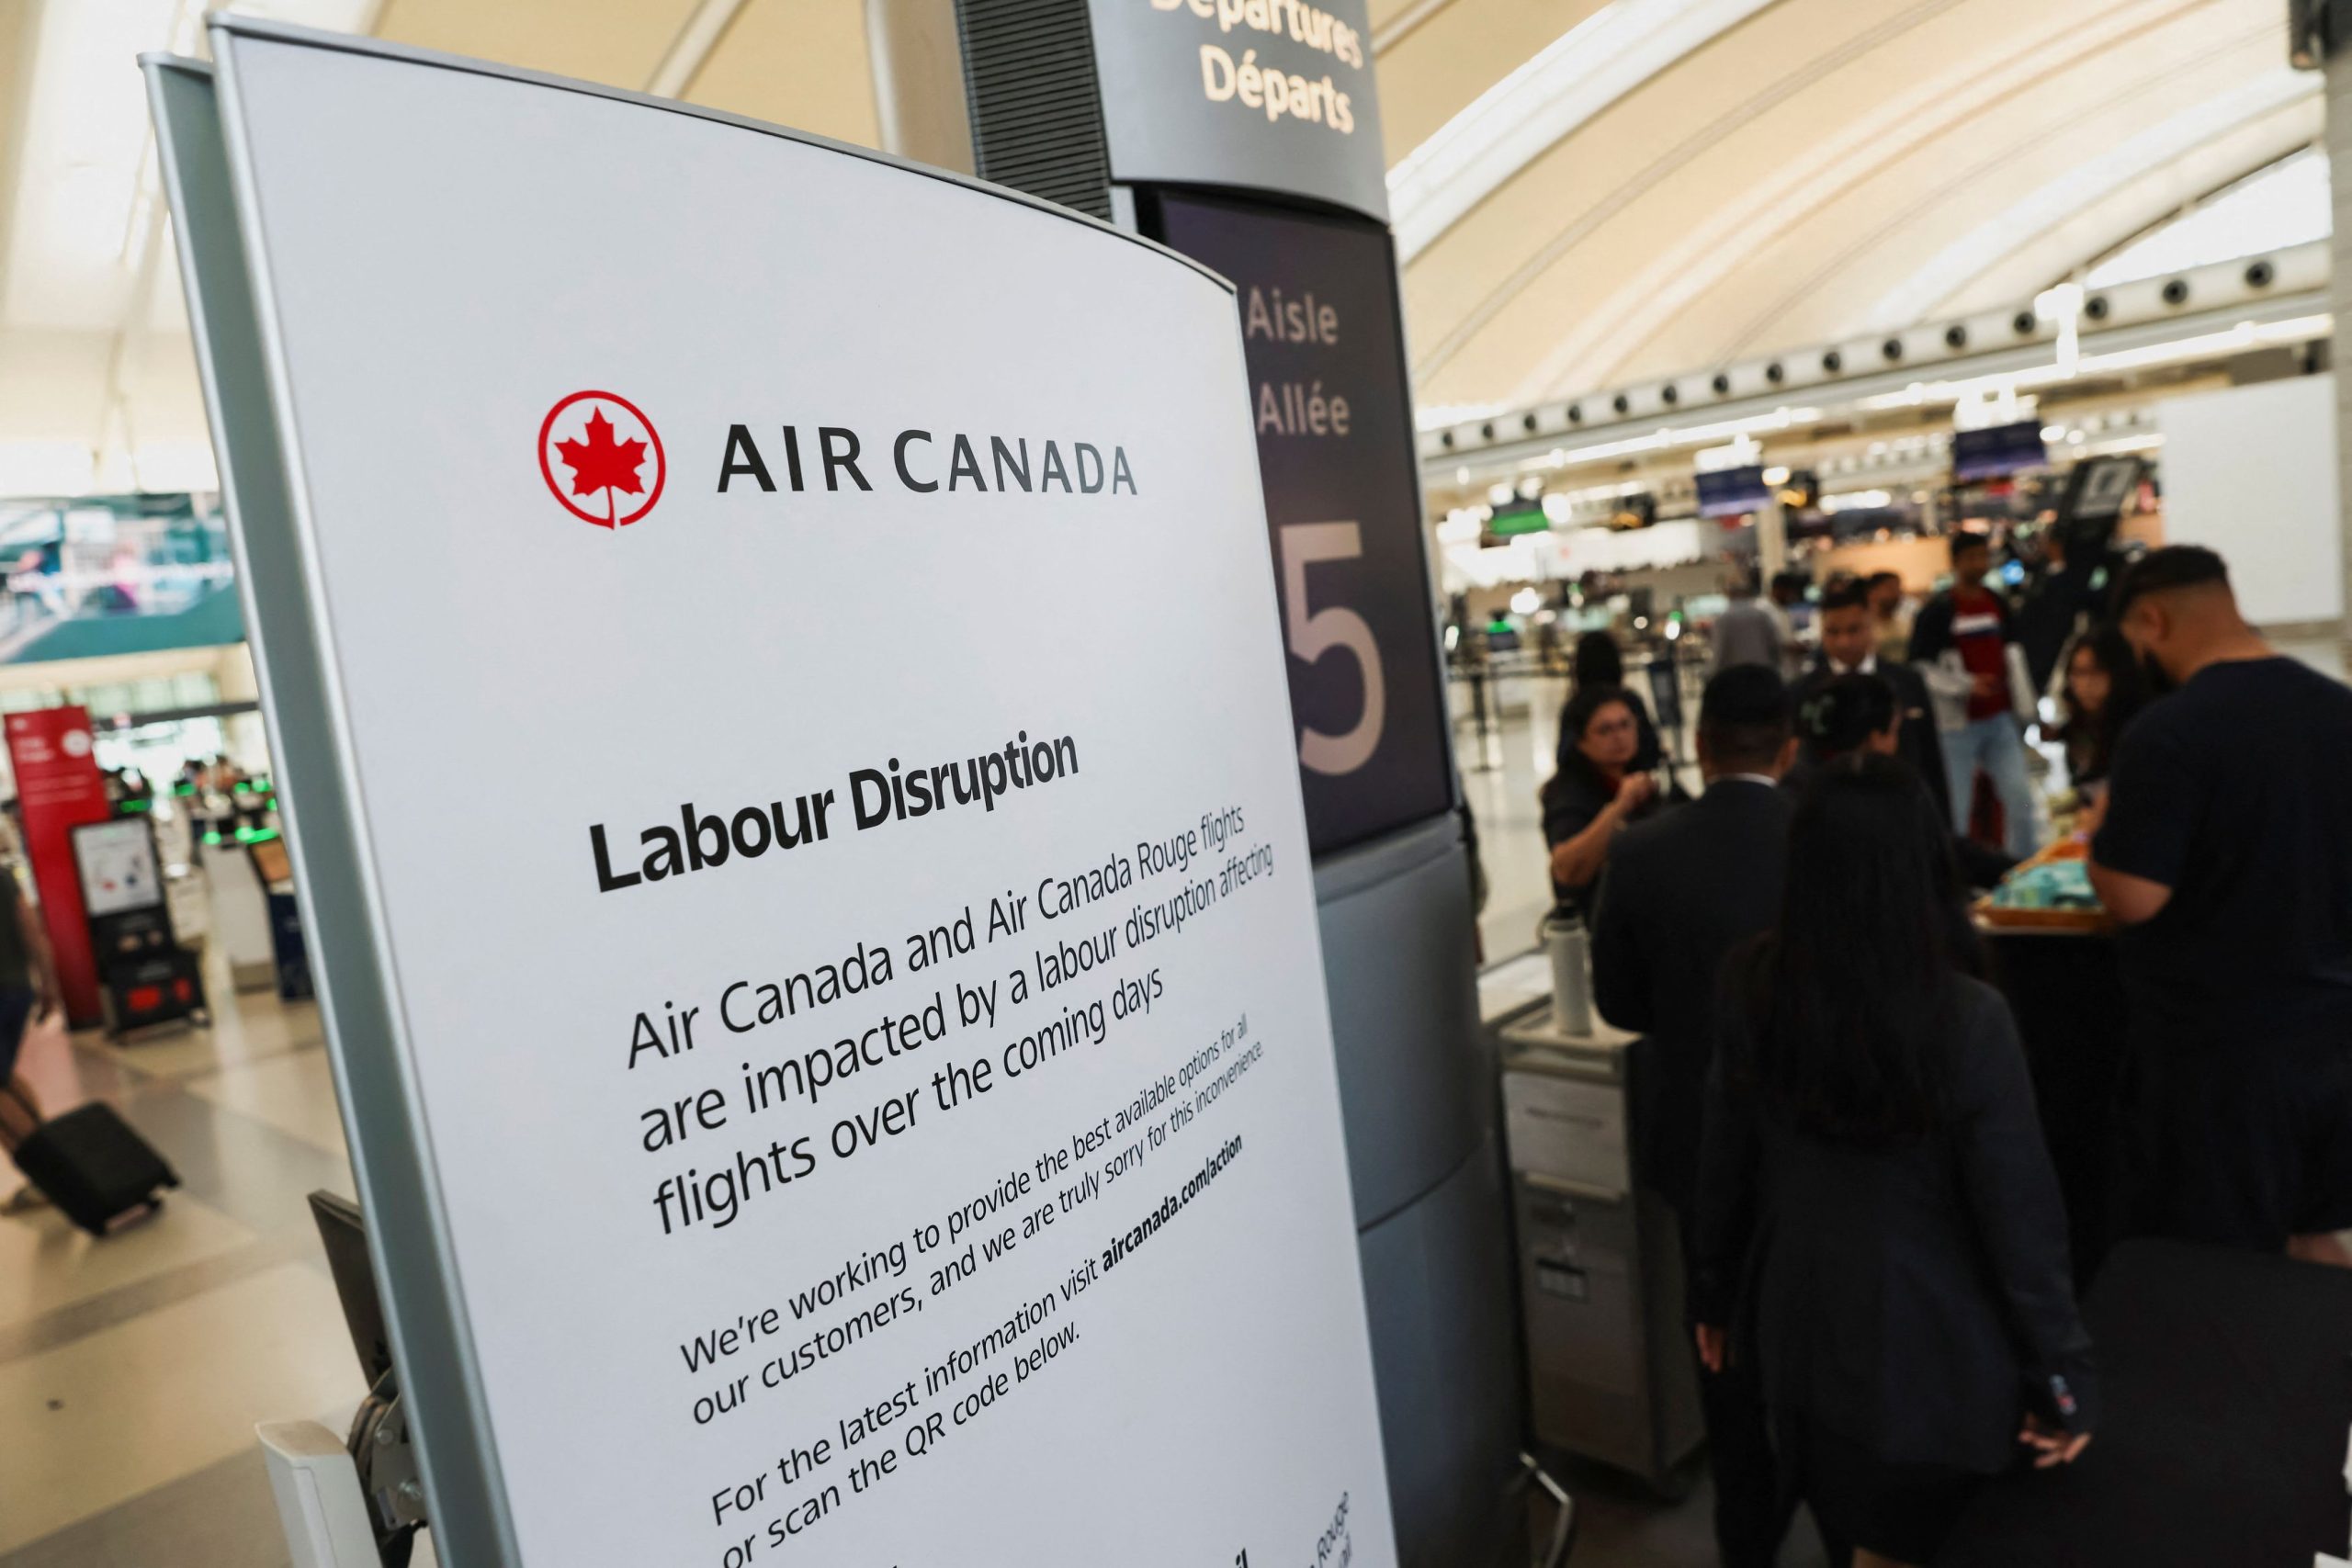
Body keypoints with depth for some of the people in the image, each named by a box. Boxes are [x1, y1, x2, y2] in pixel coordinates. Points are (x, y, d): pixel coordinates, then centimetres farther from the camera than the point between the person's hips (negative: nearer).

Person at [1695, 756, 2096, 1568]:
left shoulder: (1757, 989, -13)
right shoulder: (1968, 1019, -25)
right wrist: (2062, 1375, -3)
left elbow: (1724, 1162, -2)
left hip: (1797, 1318, 4)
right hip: (1927, 1341, -4)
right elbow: (2019, 1214, -16)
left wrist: (1715, 1294, 13)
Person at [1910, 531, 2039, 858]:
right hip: (1958, 723, -5)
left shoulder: (1998, 604, 12)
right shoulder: (1936, 610, -7)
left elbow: (2010, 656, 23)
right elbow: (1918, 668, -10)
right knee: (1955, 810, 0)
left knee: (2020, 798, 1)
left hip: (2000, 720, 5)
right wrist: (1966, 684, -22)